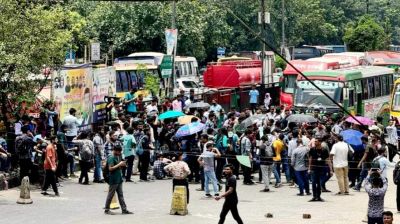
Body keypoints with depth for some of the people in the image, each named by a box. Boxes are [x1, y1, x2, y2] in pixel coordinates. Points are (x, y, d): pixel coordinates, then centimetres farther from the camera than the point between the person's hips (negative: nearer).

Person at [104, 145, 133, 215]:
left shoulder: (118, 157, 12)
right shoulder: (111, 158, -15)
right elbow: (110, 168, -23)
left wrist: (122, 165, 3)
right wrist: (119, 165, -21)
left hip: (119, 179, 9)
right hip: (113, 180, -9)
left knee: (121, 195, 10)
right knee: (110, 195, 0)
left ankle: (124, 209, 12)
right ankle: (107, 210, 8)